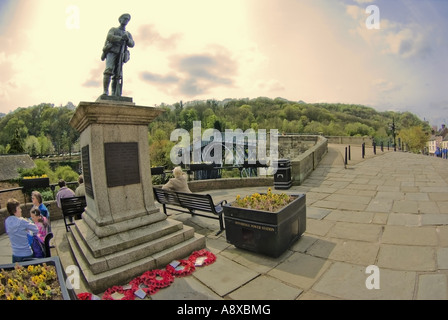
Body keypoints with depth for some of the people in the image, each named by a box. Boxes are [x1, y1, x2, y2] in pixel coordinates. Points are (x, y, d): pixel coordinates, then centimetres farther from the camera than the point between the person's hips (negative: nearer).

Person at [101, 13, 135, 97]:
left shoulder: (128, 34, 26)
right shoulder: (113, 29, 17)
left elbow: (132, 44, 9)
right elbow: (109, 37, -5)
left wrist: (127, 39, -11)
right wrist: (121, 38, -17)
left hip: (120, 56, 3)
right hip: (111, 53, -3)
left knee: (118, 75, -10)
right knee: (109, 70, -24)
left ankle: (115, 95, -14)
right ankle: (105, 91, -26)